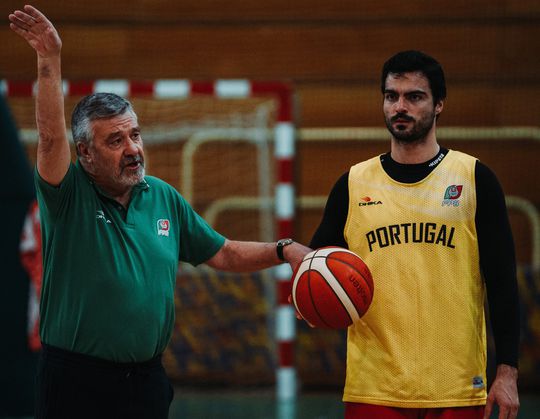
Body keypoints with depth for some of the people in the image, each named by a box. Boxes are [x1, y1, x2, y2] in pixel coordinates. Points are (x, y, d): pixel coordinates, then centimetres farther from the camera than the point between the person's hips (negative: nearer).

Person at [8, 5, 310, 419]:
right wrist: (50, 60, -35)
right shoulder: (69, 196, -7)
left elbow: (223, 253, 18)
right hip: (76, 381, -5)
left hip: (146, 380, 5)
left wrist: (284, 250, 4)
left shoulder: (163, 198, 10)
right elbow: (51, 136, -25)